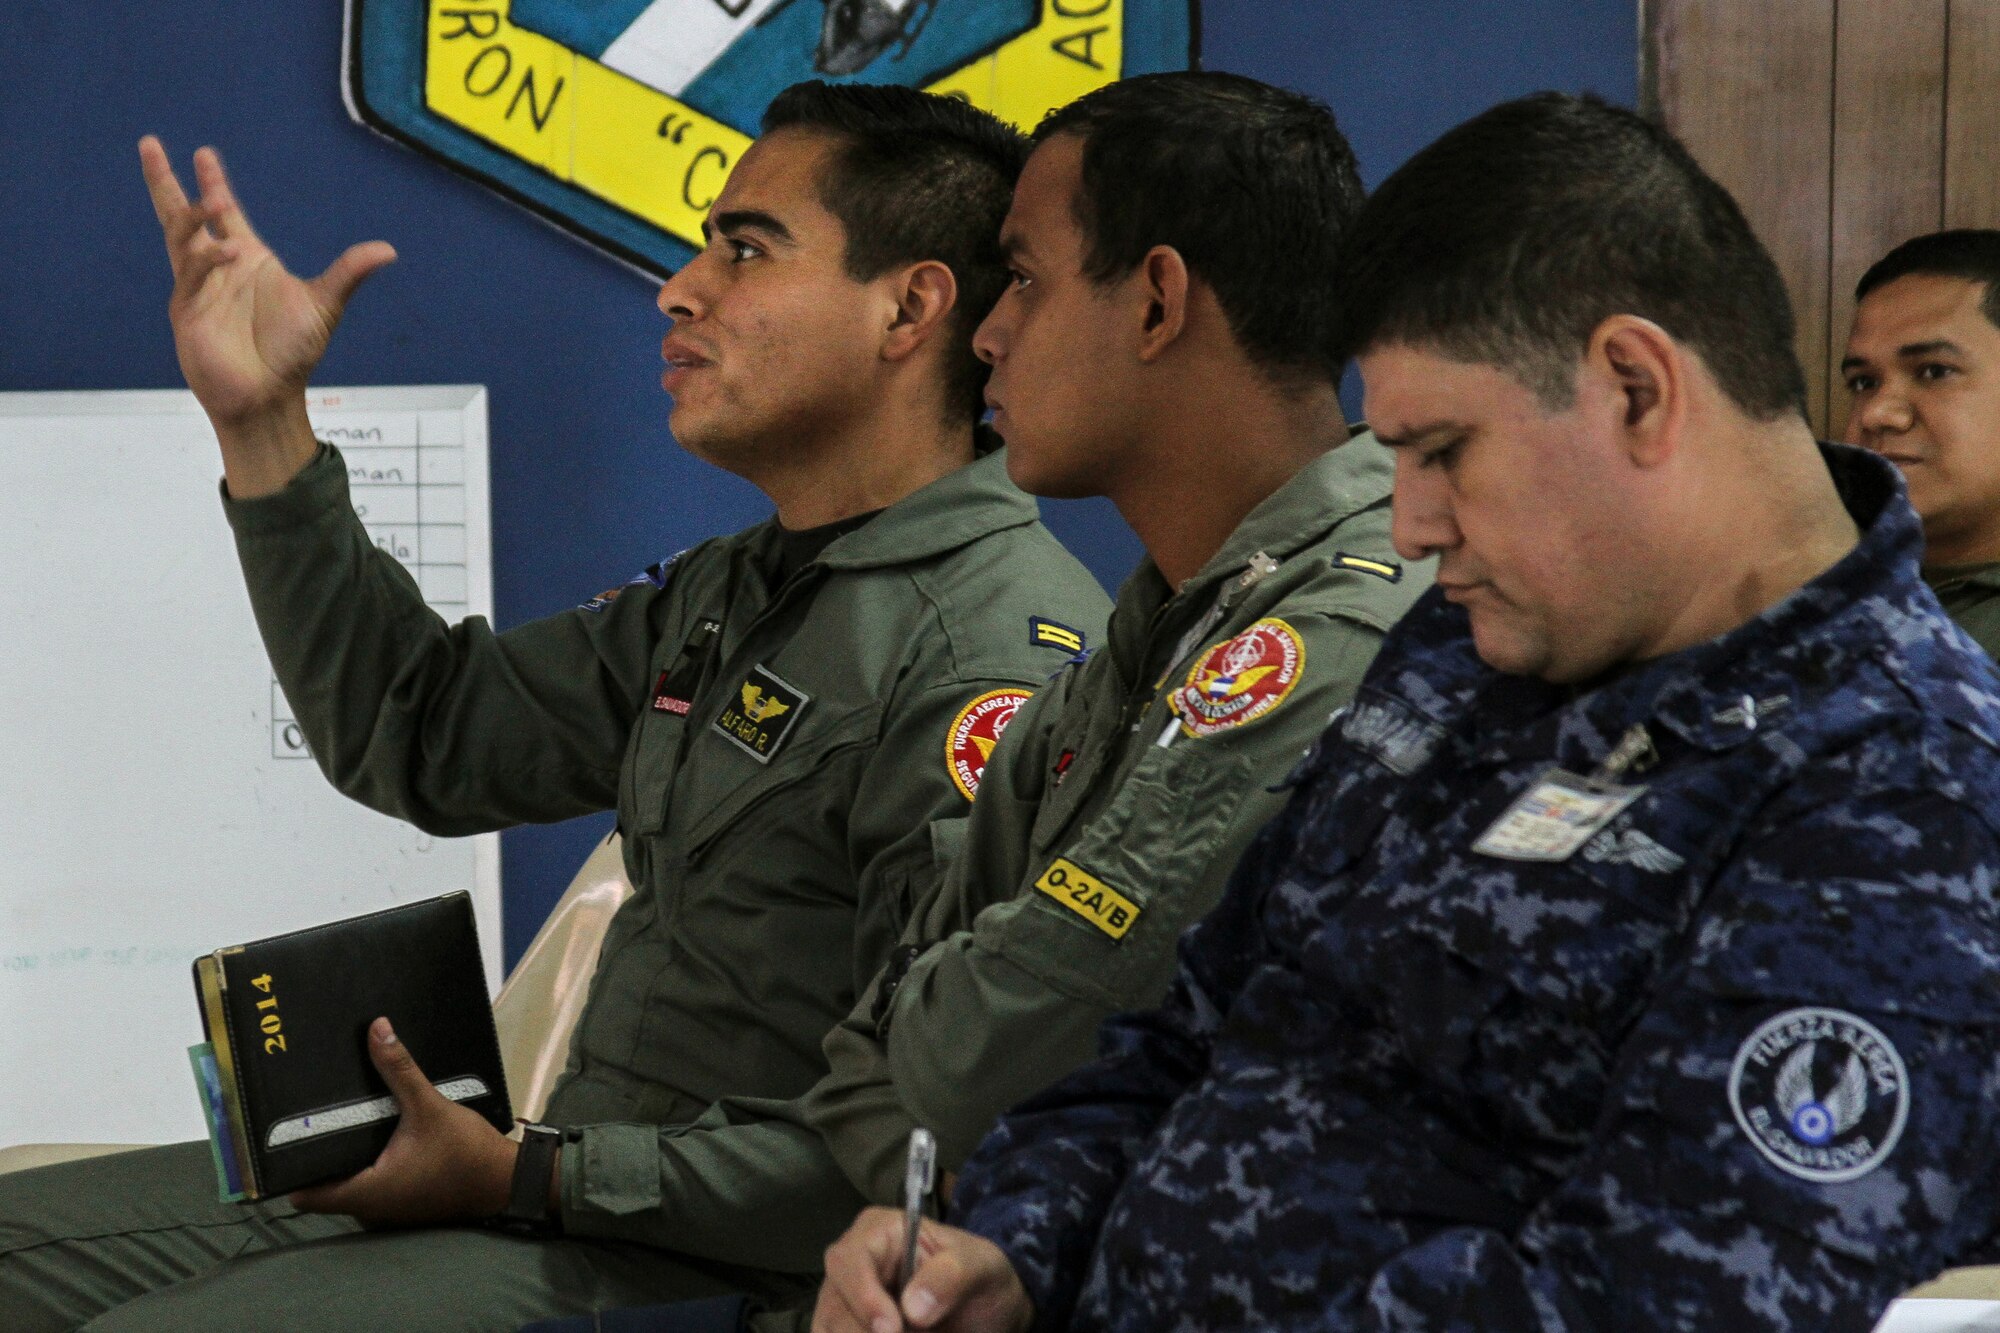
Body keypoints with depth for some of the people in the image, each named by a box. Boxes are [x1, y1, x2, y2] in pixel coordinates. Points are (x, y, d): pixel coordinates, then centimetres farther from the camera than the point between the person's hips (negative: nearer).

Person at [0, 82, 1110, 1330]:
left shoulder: (1003, 656, -19)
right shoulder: (730, 594, 14)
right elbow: (419, 734, 21)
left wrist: (525, 1179, -20)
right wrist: (261, 422, 13)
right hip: (584, 1188, 10)